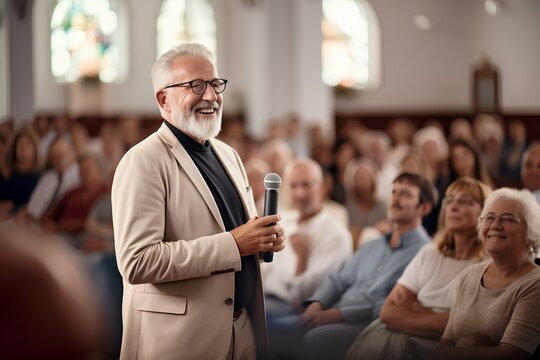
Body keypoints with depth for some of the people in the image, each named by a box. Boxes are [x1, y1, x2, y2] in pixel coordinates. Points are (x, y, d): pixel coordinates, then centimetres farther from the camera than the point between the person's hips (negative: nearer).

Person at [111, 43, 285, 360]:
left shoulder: (228, 155, 12)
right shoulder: (144, 161, -13)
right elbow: (137, 262, -23)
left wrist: (265, 236, -2)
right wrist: (232, 244, -24)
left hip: (245, 328, 7)